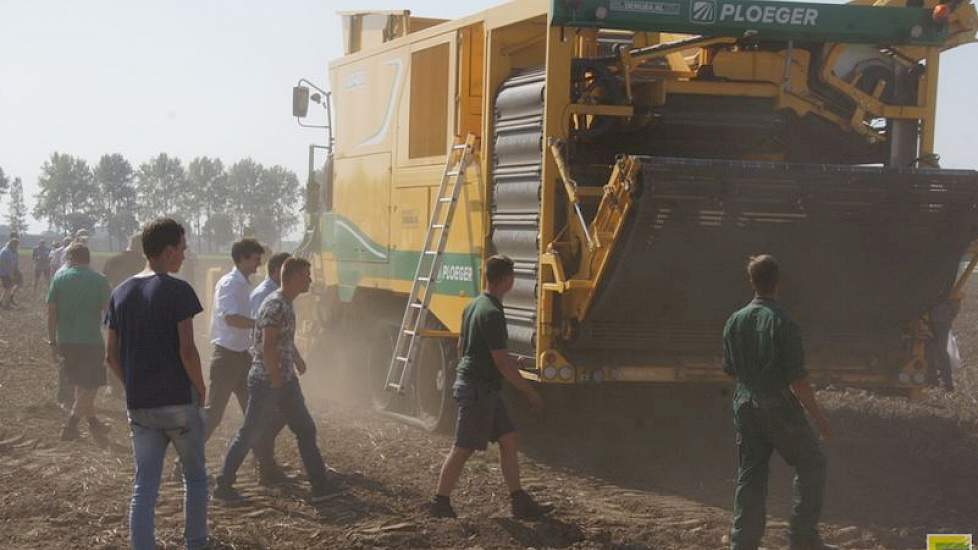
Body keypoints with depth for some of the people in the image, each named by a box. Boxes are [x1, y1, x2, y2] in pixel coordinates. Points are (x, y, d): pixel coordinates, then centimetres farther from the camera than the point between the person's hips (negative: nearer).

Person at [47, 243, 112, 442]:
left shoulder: (60, 277, -1)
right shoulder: (99, 281, -5)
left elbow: (51, 311, -1)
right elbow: (108, 312, -4)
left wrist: (53, 340, 6)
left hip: (66, 342, 3)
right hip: (91, 341, -3)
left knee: (80, 385, 19)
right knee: (89, 387, 5)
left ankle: (93, 423, 29)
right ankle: (70, 427, -4)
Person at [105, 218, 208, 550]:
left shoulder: (121, 293, 7)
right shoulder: (177, 291, -11)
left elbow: (112, 355, 8)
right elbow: (187, 350, -16)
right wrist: (201, 389, -3)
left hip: (139, 407, 5)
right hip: (179, 402, -5)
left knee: (144, 488, 5)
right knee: (195, 477, 14)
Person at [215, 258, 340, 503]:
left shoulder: (287, 305, 12)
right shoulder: (275, 305, -19)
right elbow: (268, 347, -24)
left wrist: (298, 360, 40)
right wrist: (276, 380, -21)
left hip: (286, 381, 10)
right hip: (267, 381, -10)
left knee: (306, 430, 7)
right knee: (250, 434, -1)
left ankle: (321, 486, 10)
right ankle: (223, 485, 10)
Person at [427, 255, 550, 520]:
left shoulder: (473, 306, 10)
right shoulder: (492, 314, -20)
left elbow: (462, 347, 21)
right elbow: (501, 362, -21)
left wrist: (507, 360, 31)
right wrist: (530, 392, -13)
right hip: (479, 389, -10)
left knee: (508, 440, 9)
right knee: (463, 448, -1)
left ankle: (519, 502, 11)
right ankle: (440, 502, 7)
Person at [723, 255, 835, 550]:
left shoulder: (734, 321, 1)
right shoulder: (783, 323, -16)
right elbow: (797, 379, -16)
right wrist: (817, 416, -7)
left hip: (745, 406, 6)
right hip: (778, 406, -5)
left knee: (750, 473, 12)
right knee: (811, 462, 9)